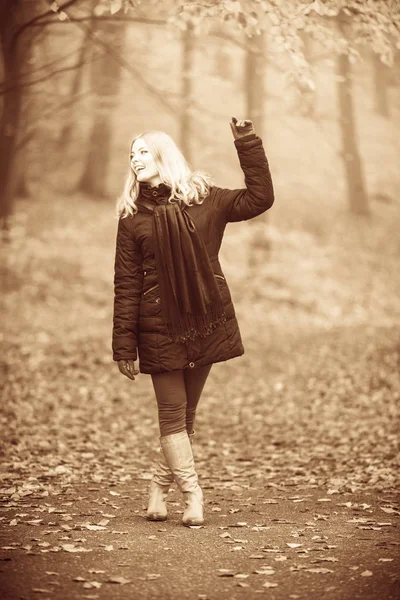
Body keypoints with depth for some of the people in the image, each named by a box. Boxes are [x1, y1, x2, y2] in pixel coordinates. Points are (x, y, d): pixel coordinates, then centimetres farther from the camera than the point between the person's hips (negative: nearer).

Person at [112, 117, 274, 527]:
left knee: (185, 414, 7)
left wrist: (248, 144, -5)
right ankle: (193, 496, 1)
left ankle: (159, 489, 21)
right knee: (172, 414, -4)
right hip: (160, 327, -1)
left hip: (206, 322, 1)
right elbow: (126, 284, 0)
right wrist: (124, 346, -5)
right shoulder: (132, 216, 3)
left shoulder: (204, 199, 6)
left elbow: (259, 198, 0)